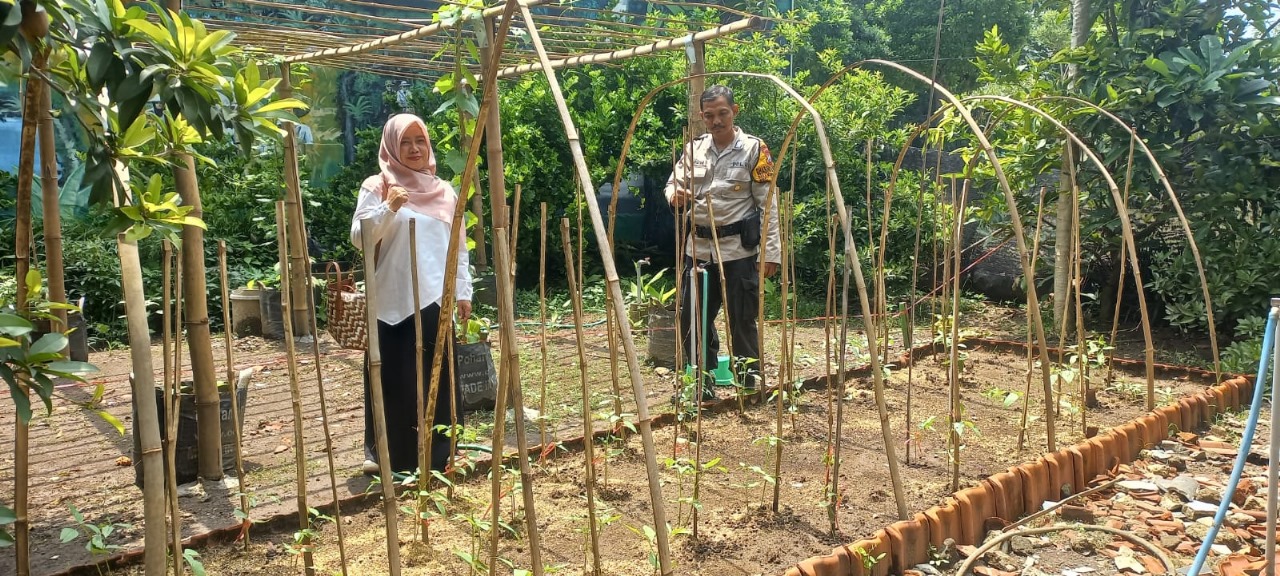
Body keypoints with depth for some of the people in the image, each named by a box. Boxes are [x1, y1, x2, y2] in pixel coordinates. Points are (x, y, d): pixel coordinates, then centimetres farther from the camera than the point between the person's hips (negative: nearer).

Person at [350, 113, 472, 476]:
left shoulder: (444, 192, 12)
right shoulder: (376, 187, 1)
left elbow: (458, 247, 15)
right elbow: (358, 238, -9)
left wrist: (464, 291, 9)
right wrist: (388, 208, -23)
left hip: (435, 298, 3)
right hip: (391, 300, -3)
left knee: (435, 377, 7)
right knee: (391, 377, 2)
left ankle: (435, 454, 19)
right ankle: (383, 453, 14)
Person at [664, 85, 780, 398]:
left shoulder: (753, 149, -5)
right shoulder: (694, 149, 7)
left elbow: (768, 204, -6)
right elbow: (673, 183, 13)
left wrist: (771, 251, -12)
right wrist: (676, 195, -12)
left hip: (738, 249, -4)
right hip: (699, 247, 5)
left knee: (742, 320, 3)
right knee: (693, 318, 10)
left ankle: (751, 382, 17)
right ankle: (703, 381, 25)